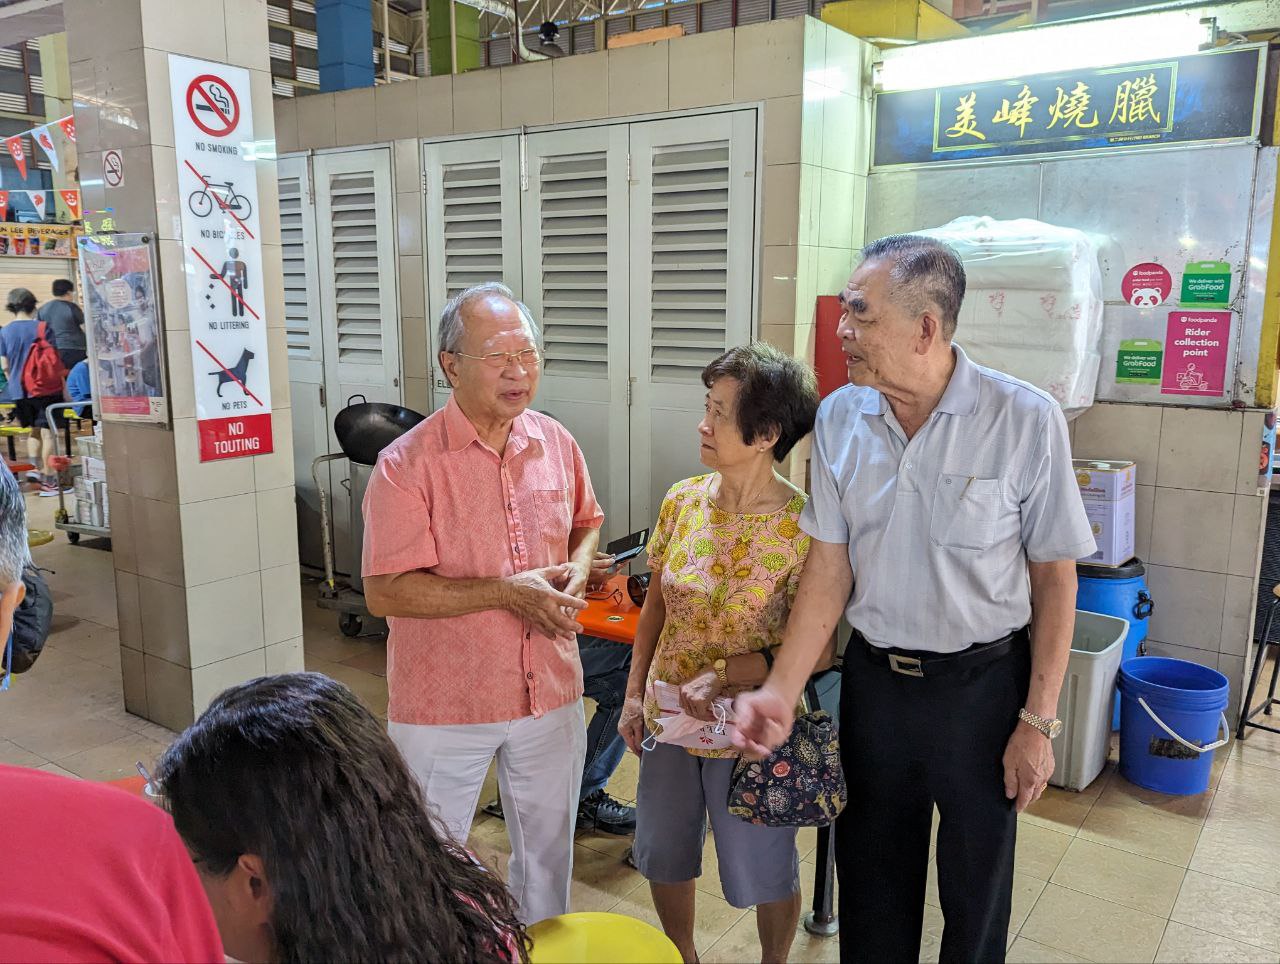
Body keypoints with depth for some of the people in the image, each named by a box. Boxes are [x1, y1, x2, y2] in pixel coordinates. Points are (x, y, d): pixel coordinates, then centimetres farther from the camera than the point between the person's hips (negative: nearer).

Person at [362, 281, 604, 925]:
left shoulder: (557, 444, -1)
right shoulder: (408, 463, -17)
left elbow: (585, 521, 16)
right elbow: (384, 591, -19)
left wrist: (579, 564, -7)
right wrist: (504, 592, -24)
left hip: (550, 694, 5)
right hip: (443, 704, -4)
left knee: (549, 849, 23)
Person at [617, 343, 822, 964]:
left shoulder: (804, 525, -21)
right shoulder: (683, 501, -6)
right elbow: (655, 605, 5)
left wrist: (723, 675, -24)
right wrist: (634, 694, 4)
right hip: (668, 717, 5)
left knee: (764, 871, 18)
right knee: (664, 856, 23)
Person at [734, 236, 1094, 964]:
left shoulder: (1026, 419, -17)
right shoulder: (840, 418, -6)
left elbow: (1055, 580, -9)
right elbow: (830, 569, -3)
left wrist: (1038, 723, -8)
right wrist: (782, 692, -10)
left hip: (983, 683, -3)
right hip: (874, 677, 3)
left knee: (977, 889, 16)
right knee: (871, 876, 20)